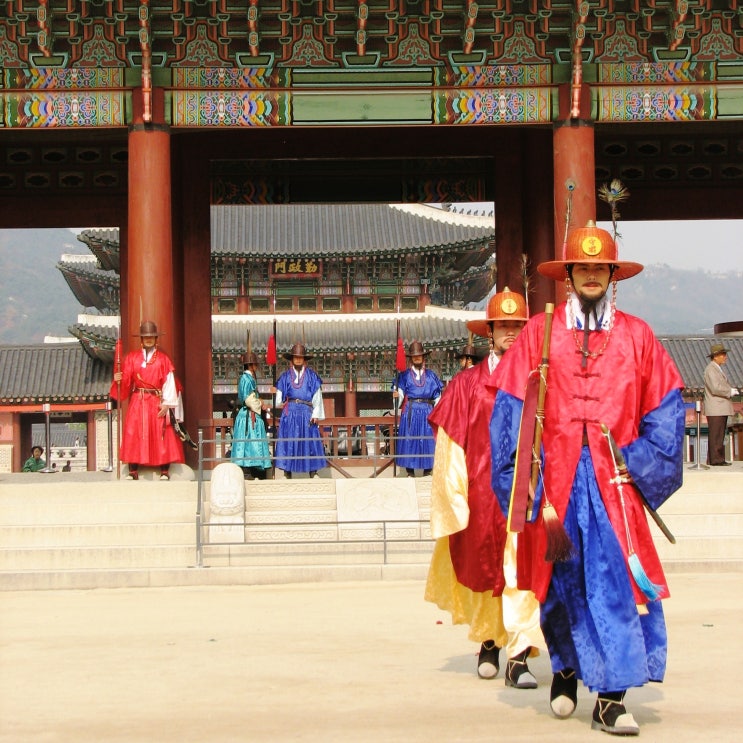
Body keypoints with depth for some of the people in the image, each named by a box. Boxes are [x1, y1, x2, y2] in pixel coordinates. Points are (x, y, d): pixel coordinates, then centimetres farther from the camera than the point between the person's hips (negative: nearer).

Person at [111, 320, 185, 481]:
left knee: (161, 436, -3)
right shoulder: (132, 357, 9)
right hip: (137, 402, 2)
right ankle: (133, 472, 2)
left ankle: (164, 472, 2)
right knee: (133, 434, -3)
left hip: (157, 403, -2)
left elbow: (169, 382, -2)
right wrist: (118, 380, -17)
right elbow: (126, 380, 6)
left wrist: (166, 404, -10)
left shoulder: (163, 359, 3)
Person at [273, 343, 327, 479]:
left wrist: (316, 414, -4)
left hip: (306, 413, -1)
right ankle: (288, 475, 1)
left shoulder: (311, 376, 9)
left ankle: (313, 475, 0)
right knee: (288, 443, -2)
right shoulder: (285, 377, 11)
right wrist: (275, 393, -12)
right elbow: (279, 399, 8)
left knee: (310, 443, -3)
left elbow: (317, 397, 5)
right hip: (290, 414, 1)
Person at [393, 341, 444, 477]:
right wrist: (397, 394, -25)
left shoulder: (430, 375, 12)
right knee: (409, 439, -4)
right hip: (410, 411, -1)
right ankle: (410, 471, 1)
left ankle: (427, 471, 7)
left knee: (427, 440, 0)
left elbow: (437, 397, 13)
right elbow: (400, 392, -2)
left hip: (427, 411, 2)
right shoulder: (405, 375, 7)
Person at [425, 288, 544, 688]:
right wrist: (454, 499, -5)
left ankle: (518, 657, -6)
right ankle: (488, 642, 35)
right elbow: (449, 445, 1)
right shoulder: (466, 384, 3)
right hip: (482, 493, 1)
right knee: (483, 569, 13)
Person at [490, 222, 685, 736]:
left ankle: (611, 700, -2)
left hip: (614, 480, 0)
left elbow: (664, 407, 9)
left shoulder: (636, 335, 8)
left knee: (617, 581, -7)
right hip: (556, 480, 0)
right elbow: (513, 410, 2)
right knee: (562, 581, 9)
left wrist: (644, 466, -3)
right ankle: (565, 669, 33)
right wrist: (523, 480, -6)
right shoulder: (540, 333, 5)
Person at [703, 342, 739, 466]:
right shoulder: (711, 369, -13)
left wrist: (732, 389, 9)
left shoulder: (717, 369, 20)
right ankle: (716, 460, -7)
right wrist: (731, 392, -13)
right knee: (716, 435, -8)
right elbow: (715, 388, -22)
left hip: (721, 408, 11)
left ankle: (712, 459, 16)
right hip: (715, 409, -11)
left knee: (718, 435, 12)